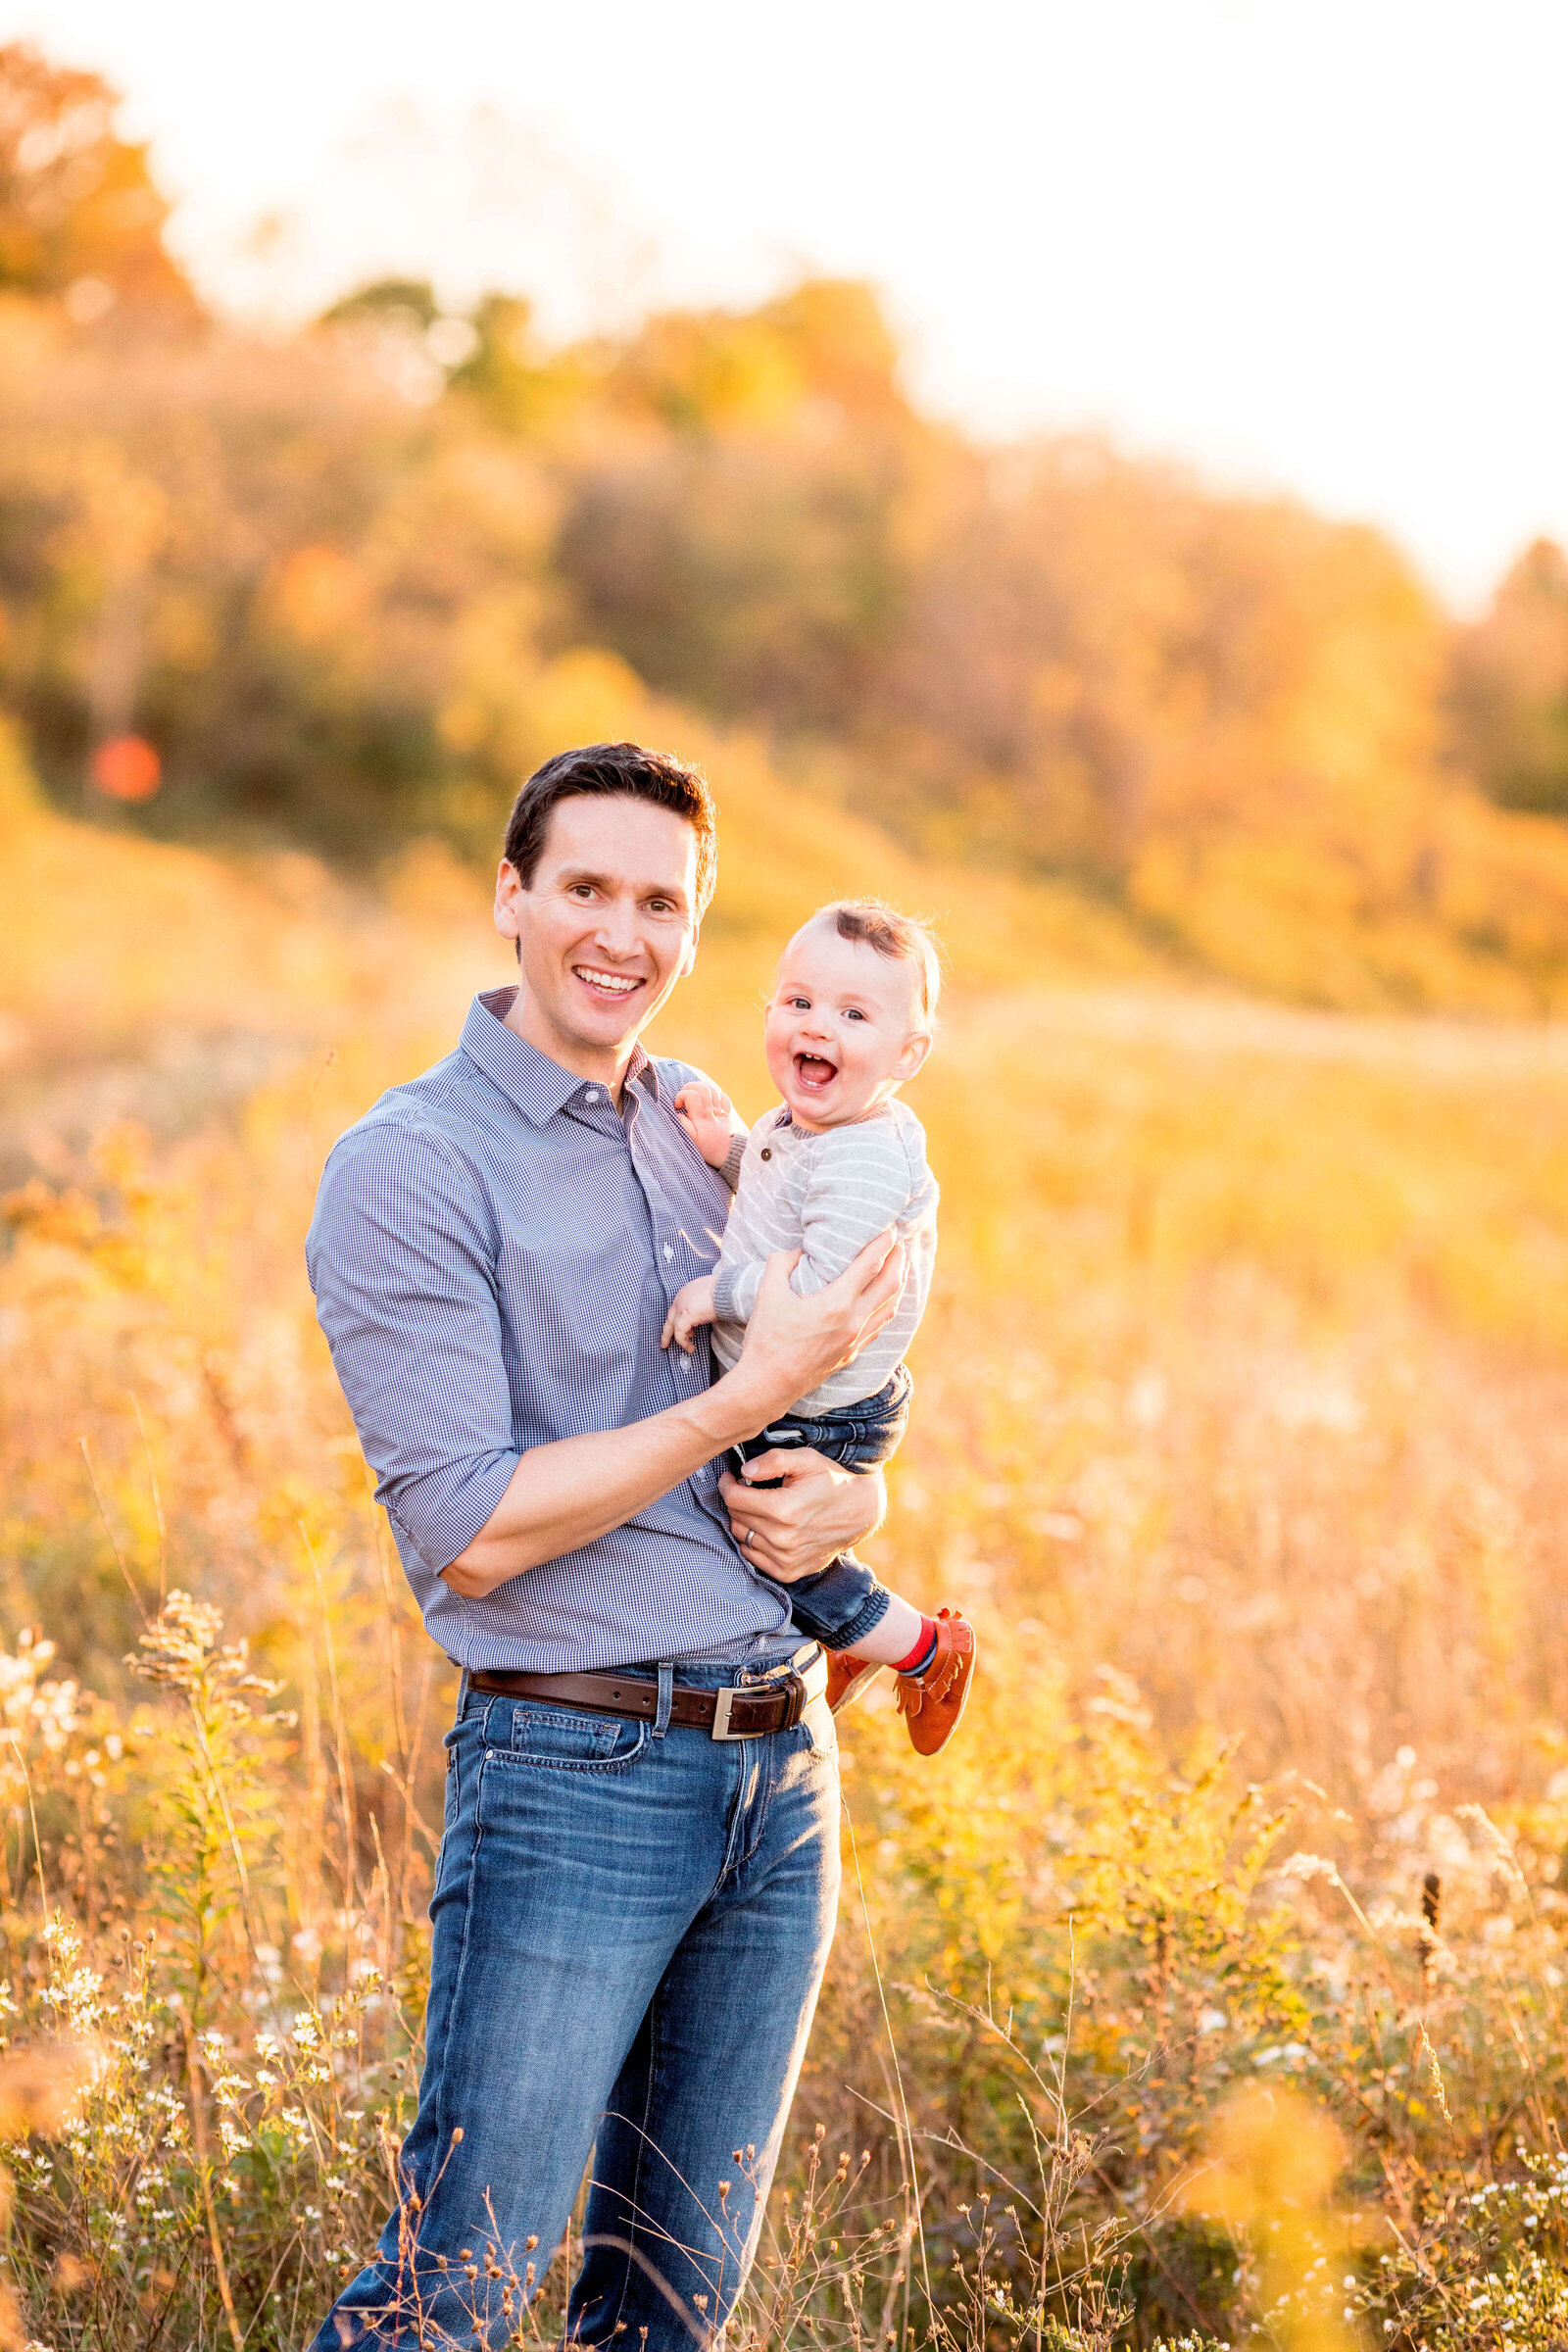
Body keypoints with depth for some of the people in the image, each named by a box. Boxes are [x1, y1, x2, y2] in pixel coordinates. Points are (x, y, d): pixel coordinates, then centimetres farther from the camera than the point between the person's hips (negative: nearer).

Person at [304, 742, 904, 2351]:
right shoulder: (406, 1170, -9)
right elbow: (470, 1536, -15)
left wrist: (854, 1496, -2)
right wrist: (748, 1400, -16)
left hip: (783, 1765, 7)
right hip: (580, 1776, -6)